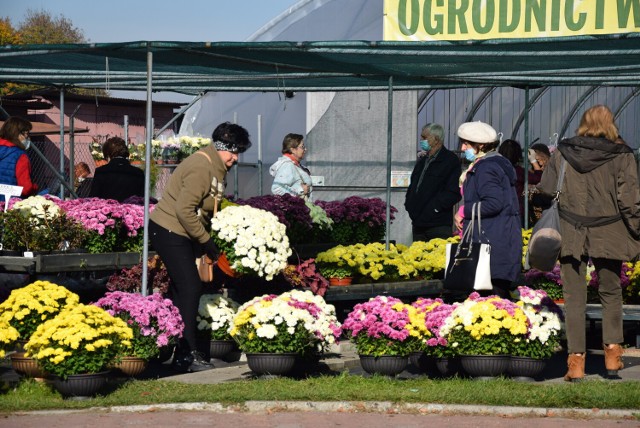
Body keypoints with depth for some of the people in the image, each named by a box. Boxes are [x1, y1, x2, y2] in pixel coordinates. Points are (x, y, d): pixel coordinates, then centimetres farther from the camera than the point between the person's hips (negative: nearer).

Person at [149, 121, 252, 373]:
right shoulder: (201, 168, -21)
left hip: (176, 233, 11)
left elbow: (210, 205, 17)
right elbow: (184, 210, -26)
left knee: (182, 290, 13)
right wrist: (205, 240, -19)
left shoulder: (215, 168, 12)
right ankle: (186, 356, -12)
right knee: (190, 288, -13)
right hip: (169, 231, -11)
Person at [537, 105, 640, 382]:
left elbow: (545, 190, 4)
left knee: (574, 298, 5)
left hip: (570, 234, 1)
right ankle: (612, 351, 13)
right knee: (611, 294, 17)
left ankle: (576, 359, 1)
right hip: (608, 234, -1)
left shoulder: (561, 154, 1)